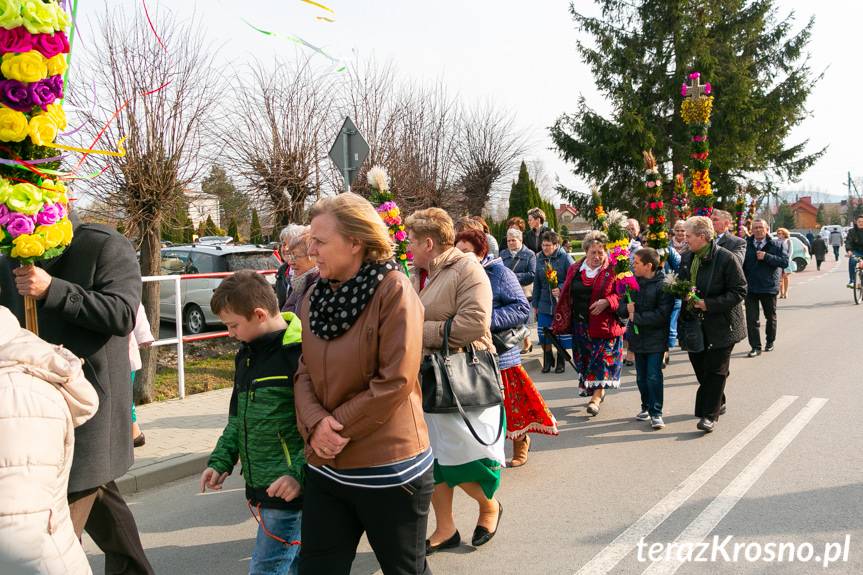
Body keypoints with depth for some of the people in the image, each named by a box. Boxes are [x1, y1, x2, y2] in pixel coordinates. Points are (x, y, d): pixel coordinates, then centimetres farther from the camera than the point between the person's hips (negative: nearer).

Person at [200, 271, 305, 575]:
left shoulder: (299, 354, -18)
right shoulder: (246, 354, 12)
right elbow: (238, 418, 20)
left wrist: (299, 473, -23)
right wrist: (220, 461, 11)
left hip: (288, 490, -8)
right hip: (258, 487, 8)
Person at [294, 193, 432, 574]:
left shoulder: (394, 291, -15)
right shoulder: (315, 297, 6)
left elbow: (395, 382, -20)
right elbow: (304, 372, 5)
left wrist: (337, 426, -15)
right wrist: (316, 423, -13)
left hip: (388, 469, -6)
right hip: (325, 468, 6)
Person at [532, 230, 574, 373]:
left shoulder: (565, 258, -8)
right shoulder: (540, 259, 6)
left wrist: (561, 289, -24)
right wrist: (535, 304, 13)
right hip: (544, 304, 4)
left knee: (562, 334, 6)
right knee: (543, 334, 1)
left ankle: (561, 360, 25)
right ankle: (547, 359, 21)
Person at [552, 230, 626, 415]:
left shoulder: (613, 270, -5)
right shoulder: (575, 270, 9)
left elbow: (623, 294, -8)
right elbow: (567, 295, 19)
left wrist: (607, 302, -21)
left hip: (604, 323, -5)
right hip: (581, 324, 5)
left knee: (602, 359, -7)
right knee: (584, 359, 11)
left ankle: (596, 397, -5)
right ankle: (599, 391, 27)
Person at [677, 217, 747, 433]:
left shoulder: (726, 258, -14)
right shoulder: (687, 259, 7)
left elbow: (739, 291, -14)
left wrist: (709, 304, -21)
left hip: (720, 325, -7)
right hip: (695, 324, 7)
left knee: (715, 370, -2)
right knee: (699, 365, 14)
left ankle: (710, 415, 3)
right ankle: (717, 403, 34)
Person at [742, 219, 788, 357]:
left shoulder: (776, 245, -1)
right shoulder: (746, 245, -1)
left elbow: (785, 262, -12)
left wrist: (766, 257, -20)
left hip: (769, 286, 0)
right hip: (750, 287, 0)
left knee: (770, 316, 16)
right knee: (752, 319, -3)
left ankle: (770, 341, 35)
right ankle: (755, 346, 3)